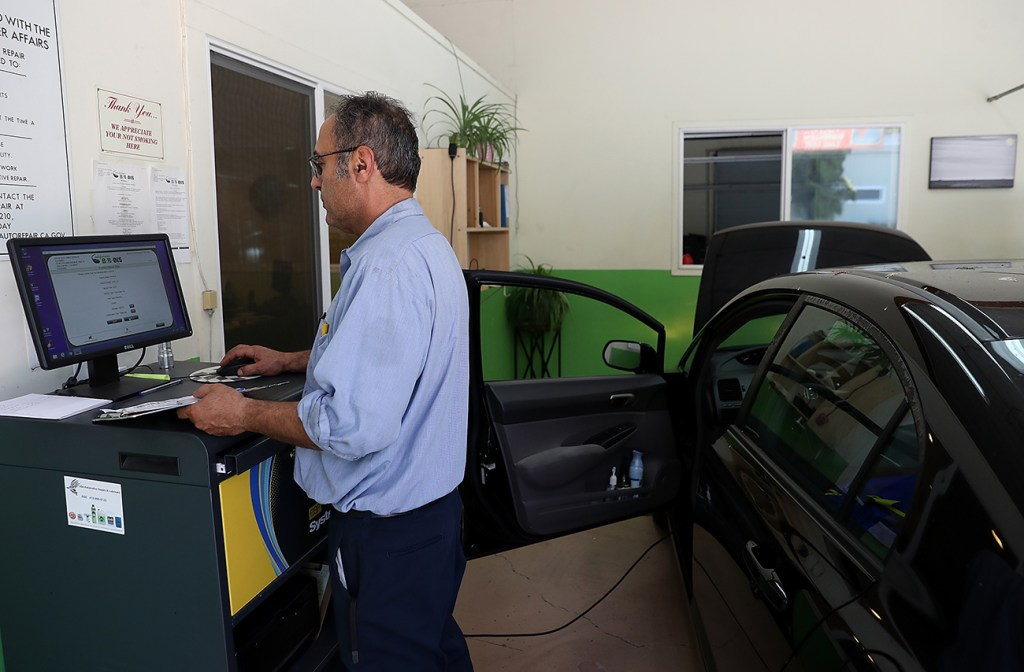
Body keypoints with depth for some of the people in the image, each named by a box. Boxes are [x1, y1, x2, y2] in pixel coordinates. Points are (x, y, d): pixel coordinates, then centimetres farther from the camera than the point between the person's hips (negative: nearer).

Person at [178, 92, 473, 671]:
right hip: (434, 504, 10)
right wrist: (292, 361, 22)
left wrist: (243, 415, -15)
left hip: (388, 529, -10)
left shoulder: (388, 266, -27)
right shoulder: (426, 244, 9)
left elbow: (355, 425, -31)